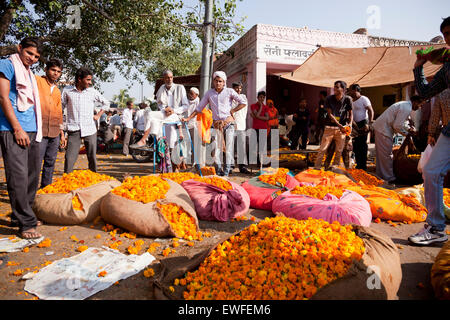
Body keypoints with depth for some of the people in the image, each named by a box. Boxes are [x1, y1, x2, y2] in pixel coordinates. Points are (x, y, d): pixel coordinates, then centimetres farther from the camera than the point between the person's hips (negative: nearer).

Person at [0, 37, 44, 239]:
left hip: (32, 131, 8)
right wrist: (17, 128, -15)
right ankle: (26, 224, -7)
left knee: (32, 176, 10)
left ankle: (20, 217, 21)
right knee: (19, 176, -9)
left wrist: (35, 131, 16)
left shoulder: (30, 74, 22)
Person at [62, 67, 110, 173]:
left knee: (92, 158, 7)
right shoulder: (67, 92, 3)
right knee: (69, 158, -7)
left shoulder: (93, 92, 7)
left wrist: (98, 115, 10)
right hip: (74, 130, -1)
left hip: (90, 130, 2)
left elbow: (106, 103, 21)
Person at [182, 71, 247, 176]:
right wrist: (188, 118, 5)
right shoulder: (209, 93, 10)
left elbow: (243, 102, 5)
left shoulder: (229, 91, 4)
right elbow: (199, 108, 12)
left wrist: (233, 110, -2)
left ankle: (227, 168, 1)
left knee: (229, 146, -6)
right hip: (217, 123, 2)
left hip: (229, 122, -2)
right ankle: (218, 168, 7)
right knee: (217, 147, -2)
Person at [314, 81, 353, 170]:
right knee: (323, 148, -3)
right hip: (329, 127, -1)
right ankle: (317, 167, 5)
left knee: (339, 150, 3)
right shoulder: (329, 98, -4)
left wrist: (349, 124, -12)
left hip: (342, 128, 1)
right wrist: (339, 125, -15)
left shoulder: (347, 99, -2)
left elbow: (350, 113, 6)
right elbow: (330, 114, -7)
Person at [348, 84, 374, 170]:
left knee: (362, 145, -6)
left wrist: (369, 123, -24)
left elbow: (370, 111, -14)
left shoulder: (364, 99, -6)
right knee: (356, 146, 10)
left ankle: (363, 166, 0)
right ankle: (358, 165, 20)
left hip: (363, 125, -8)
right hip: (355, 126, 8)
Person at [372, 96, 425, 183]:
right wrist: (407, 133, -8)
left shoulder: (405, 104, 14)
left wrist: (408, 127, 8)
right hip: (383, 130, -11)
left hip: (380, 127, 11)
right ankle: (389, 178, 4)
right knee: (387, 154, -4)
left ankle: (381, 174, 25)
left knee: (381, 153, 16)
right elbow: (397, 126, -22)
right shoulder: (406, 108, -18)